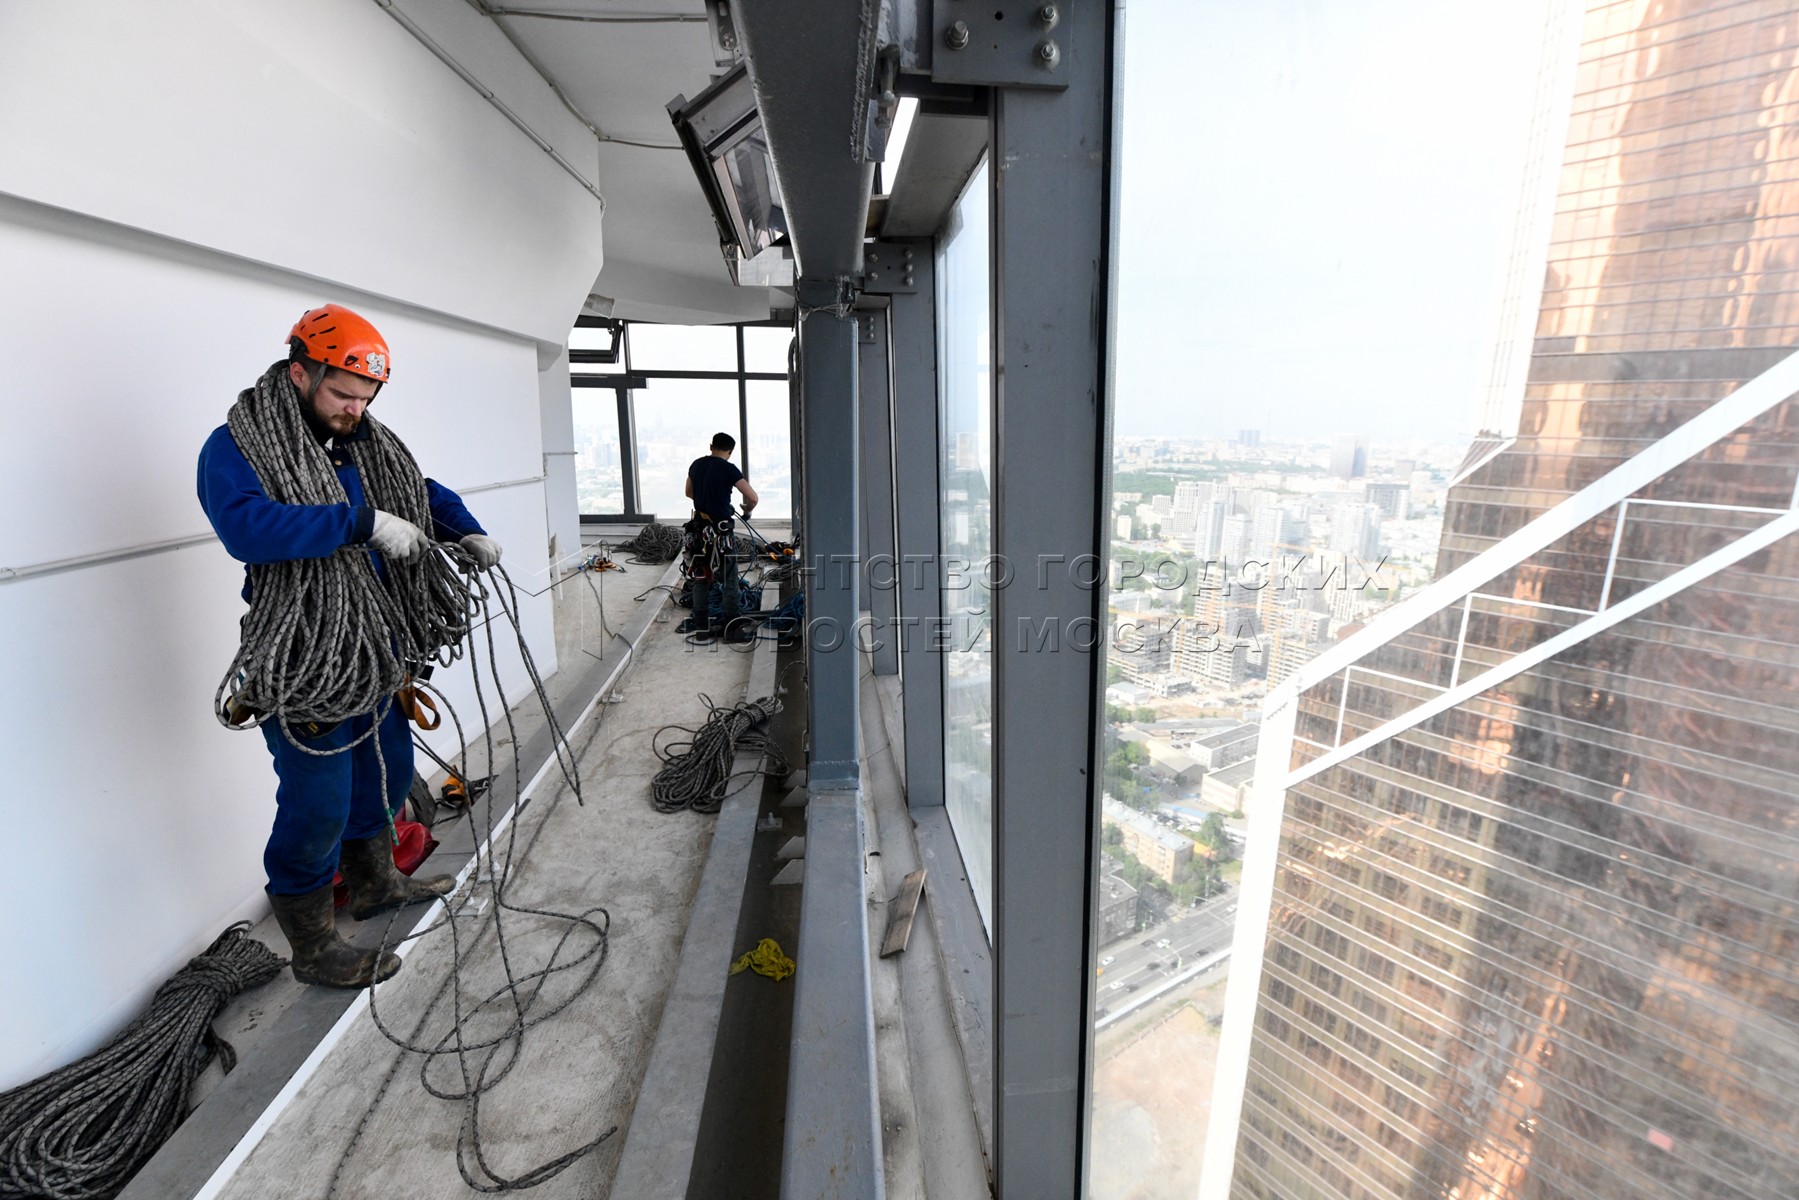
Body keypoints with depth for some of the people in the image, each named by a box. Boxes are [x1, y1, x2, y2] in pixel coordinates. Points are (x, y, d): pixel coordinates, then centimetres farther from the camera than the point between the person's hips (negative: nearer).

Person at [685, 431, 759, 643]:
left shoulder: (696, 465, 7)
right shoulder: (728, 468, -12)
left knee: (700, 579, 12)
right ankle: (733, 629, 7)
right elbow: (753, 498, -16)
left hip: (699, 528, 6)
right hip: (720, 530, -6)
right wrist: (746, 510, 4)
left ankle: (701, 629, 17)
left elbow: (689, 492, 24)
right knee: (729, 581, 3)